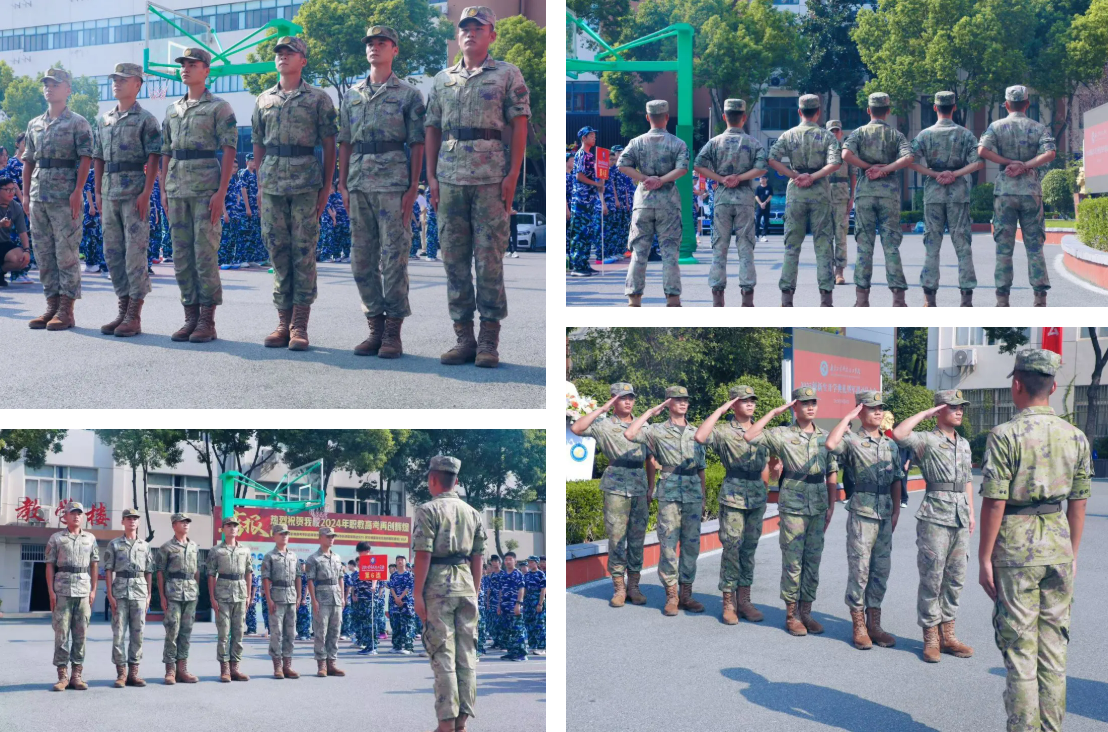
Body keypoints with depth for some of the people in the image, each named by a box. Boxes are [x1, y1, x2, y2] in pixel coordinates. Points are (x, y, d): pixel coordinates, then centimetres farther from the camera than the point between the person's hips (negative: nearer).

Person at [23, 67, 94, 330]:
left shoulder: (77, 123, 0)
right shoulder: (35, 124, 17)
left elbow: (85, 158, -6)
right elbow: (28, 161, 20)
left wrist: (77, 192, -15)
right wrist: (26, 193, 11)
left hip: (65, 197, -6)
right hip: (38, 197, 6)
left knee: (66, 253, -6)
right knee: (43, 253, 7)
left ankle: (66, 310, -4)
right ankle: (52, 306, 12)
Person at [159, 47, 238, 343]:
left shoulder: (219, 107, -1)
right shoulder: (172, 110, 18)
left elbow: (229, 149, -6)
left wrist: (221, 191, -14)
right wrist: (164, 190, 12)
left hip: (206, 189, -6)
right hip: (177, 190, 6)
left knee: (205, 254, -7)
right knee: (181, 256, 6)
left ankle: (207, 320, -3)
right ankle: (190, 316, 12)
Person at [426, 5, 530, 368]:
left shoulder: (507, 75, 3)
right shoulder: (443, 79, 15)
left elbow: (519, 127, -2)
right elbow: (433, 130, 16)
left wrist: (512, 175, -10)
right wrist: (431, 176, 7)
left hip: (491, 179, -4)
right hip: (450, 179, 4)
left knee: (489, 260, -4)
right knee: (455, 259, 5)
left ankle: (489, 340, 0)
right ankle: (463, 336, 11)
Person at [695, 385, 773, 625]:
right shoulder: (724, 431, -4)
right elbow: (700, 436, -23)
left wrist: (765, 492, 14)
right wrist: (720, 410, -18)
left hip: (757, 498, 5)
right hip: (733, 497, -5)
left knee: (749, 549, 10)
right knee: (731, 548, -4)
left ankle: (744, 600, 16)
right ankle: (729, 603, 3)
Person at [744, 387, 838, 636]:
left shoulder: (825, 437, 9)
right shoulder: (783, 435, -2)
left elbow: (832, 473, 12)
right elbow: (749, 436, -13)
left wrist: (831, 506, 6)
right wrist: (774, 413, -11)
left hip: (818, 507, 4)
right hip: (793, 505, -4)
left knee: (813, 560, 8)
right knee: (793, 561, -1)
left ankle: (806, 611, 17)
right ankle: (791, 615, 6)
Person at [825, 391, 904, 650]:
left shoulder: (891, 444, 12)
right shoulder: (853, 441, -5)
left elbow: (897, 480, 17)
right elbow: (831, 444, -28)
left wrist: (896, 511, 11)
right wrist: (848, 416, -18)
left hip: (885, 515, 6)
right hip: (862, 513, -6)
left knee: (881, 570, 9)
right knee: (859, 570, -2)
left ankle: (874, 624, 17)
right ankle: (859, 627, 5)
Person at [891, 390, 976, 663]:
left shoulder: (964, 444, 17)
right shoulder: (927, 440, -6)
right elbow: (899, 434, -24)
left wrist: (971, 513, 17)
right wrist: (926, 413, -14)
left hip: (960, 518, 7)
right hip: (935, 516, -7)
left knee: (955, 579, 9)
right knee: (932, 579, -3)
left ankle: (947, 635, 16)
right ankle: (931, 638, 4)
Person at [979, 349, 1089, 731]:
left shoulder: (1005, 435, -12)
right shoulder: (1075, 437, 4)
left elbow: (994, 502, -12)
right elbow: (1079, 502, 9)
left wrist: (985, 558, -6)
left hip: (1016, 548, -4)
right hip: (1058, 545, 5)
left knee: (1019, 649, 0)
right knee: (1054, 649, 11)